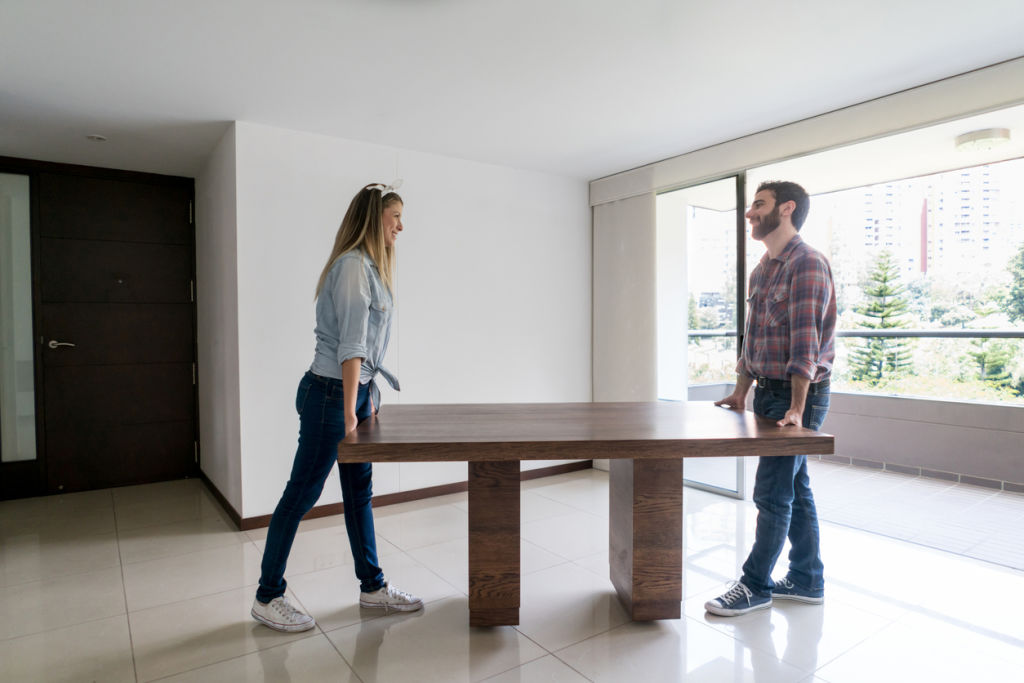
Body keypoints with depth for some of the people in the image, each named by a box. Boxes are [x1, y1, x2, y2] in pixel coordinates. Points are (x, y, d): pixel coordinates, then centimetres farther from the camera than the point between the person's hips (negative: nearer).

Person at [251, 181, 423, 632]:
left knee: (360, 491, 15)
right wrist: (348, 410, -21)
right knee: (301, 493, 3)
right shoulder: (352, 265, -16)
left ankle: (372, 587, 28)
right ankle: (268, 598, 21)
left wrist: (368, 395, 14)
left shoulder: (371, 266, 14)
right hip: (331, 393, -10)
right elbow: (351, 344, -21)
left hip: (355, 390, 10)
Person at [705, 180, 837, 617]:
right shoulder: (761, 271, 14)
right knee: (795, 488, 15)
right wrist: (741, 392, 13)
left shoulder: (808, 264, -14)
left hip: (798, 394, -9)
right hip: (768, 391, 9)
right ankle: (807, 580, 28)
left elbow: (806, 340, -21)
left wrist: (796, 408, -24)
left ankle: (755, 585, 12)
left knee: (772, 492, -2)